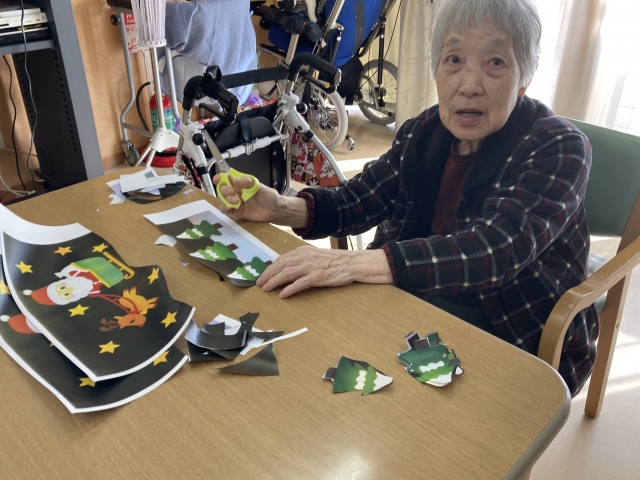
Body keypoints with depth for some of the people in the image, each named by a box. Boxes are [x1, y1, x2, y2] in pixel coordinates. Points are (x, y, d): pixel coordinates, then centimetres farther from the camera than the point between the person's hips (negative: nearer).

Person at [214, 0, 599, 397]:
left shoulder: (559, 149, -16)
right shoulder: (424, 131, 1)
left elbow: (497, 248, -32)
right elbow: (357, 200, 1)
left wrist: (355, 263, -43)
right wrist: (280, 208, -19)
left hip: (522, 342, -5)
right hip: (422, 291, 5)